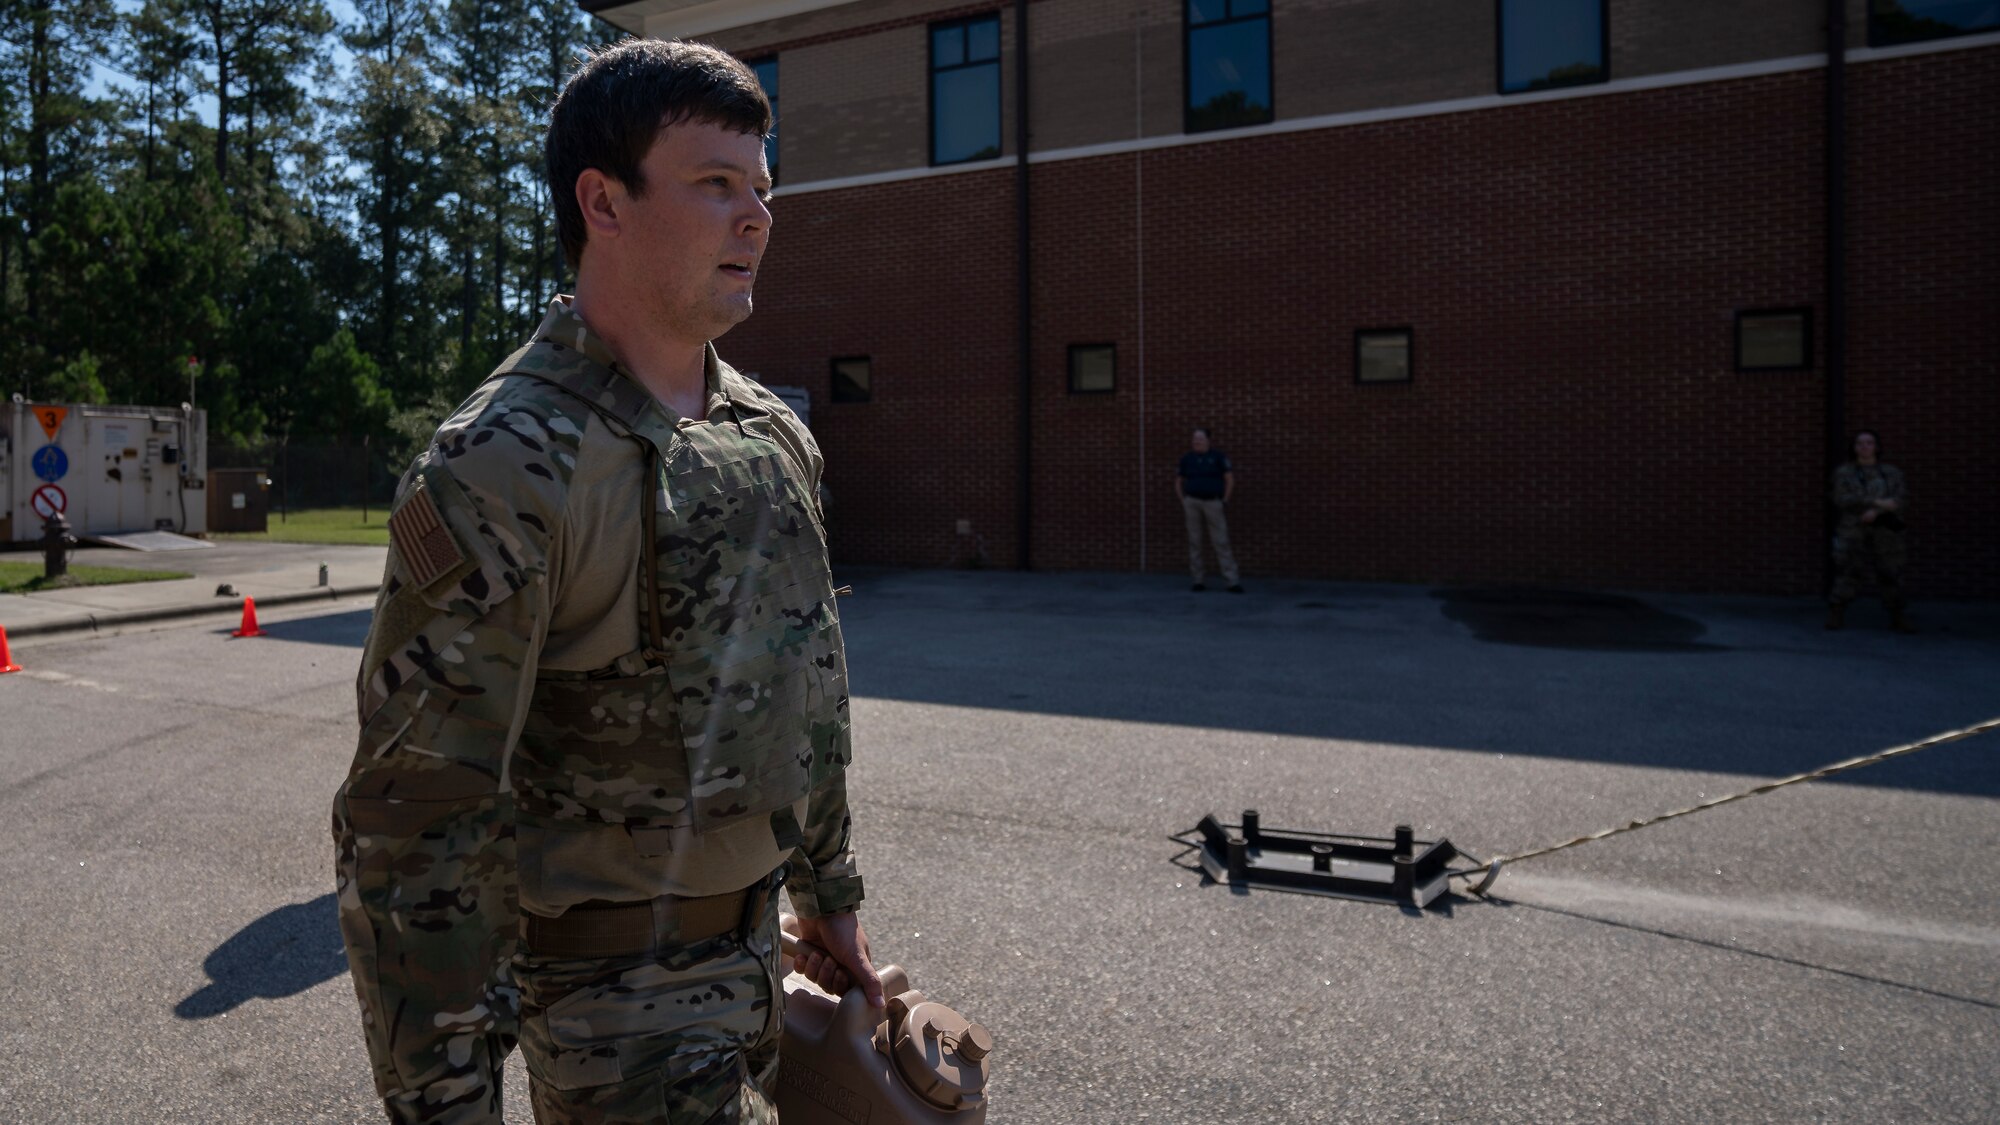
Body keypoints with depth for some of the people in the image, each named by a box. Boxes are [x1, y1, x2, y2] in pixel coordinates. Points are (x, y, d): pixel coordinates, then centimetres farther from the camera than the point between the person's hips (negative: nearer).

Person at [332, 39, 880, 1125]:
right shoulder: (503, 466, -21)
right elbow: (413, 822, -20)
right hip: (615, 996, -7)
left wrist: (829, 893, 17)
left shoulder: (773, 434, 4)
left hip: (753, 950, 7)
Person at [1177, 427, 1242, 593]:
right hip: (1192, 502, 2)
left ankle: (1233, 581, -5)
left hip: (1212, 503, -2)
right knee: (1194, 541, 1)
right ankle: (1198, 581, 9)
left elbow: (1230, 479, -3)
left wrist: (1224, 502, -7)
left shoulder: (1218, 456, -1)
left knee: (1221, 542, -5)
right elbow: (1178, 483, 13)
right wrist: (1183, 503, 3)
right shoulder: (1186, 458, 6)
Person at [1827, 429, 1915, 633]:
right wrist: (1877, 502, -18)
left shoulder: (1892, 473, 10)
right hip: (1854, 534, -2)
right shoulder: (1843, 473, 4)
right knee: (1847, 575, -8)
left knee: (1891, 576, 2)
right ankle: (1835, 616, -2)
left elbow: (1902, 500, -3)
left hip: (1885, 534, 2)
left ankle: (1898, 619, 13)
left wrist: (1875, 512, -19)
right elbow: (1842, 500, -11)